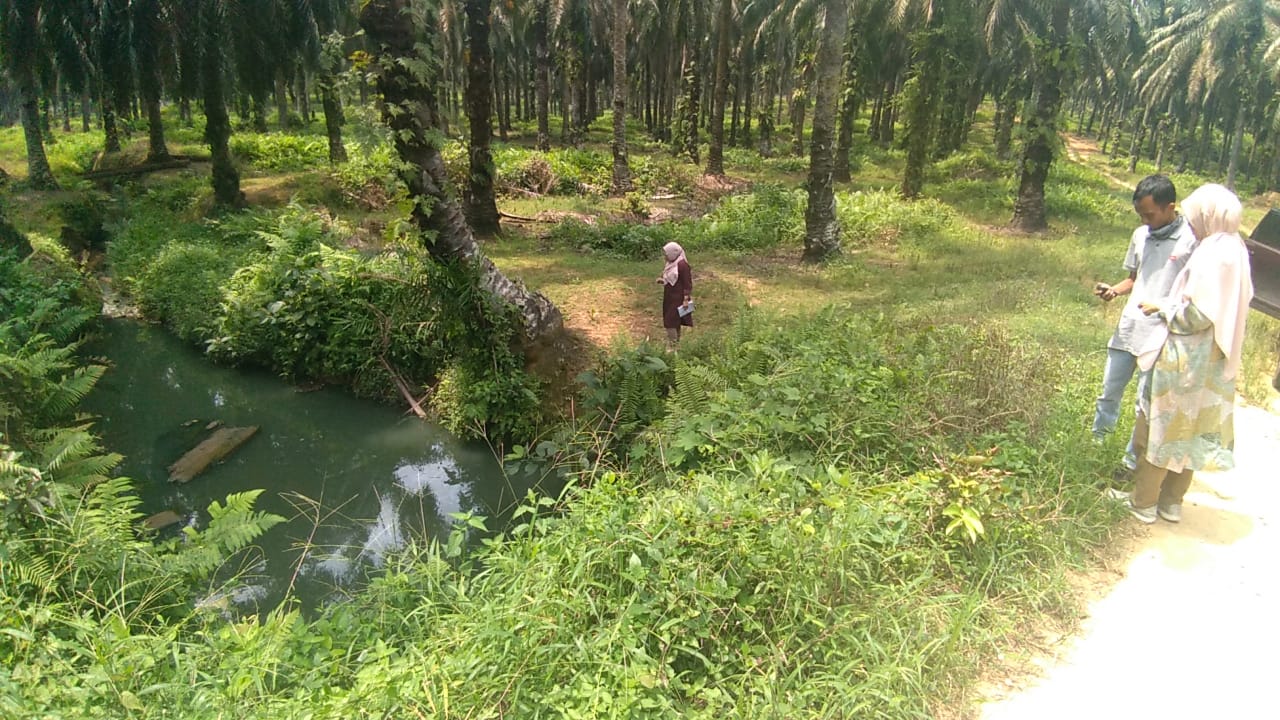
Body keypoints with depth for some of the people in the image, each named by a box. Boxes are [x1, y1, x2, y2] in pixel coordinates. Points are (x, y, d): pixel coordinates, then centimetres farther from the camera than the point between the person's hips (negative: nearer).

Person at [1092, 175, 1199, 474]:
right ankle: (1095, 443, 30)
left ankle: (1132, 463, 15)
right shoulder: (1141, 235, 8)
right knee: (1110, 391, 13)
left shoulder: (1191, 240, -9)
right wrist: (1113, 290, 0)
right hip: (1128, 329, 6)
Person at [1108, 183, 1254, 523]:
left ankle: (1143, 502, 15)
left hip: (1187, 359, -9)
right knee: (1191, 430, 16)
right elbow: (1220, 306, 12)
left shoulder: (1212, 256, -21)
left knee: (1161, 427, 4)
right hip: (1212, 360, 9)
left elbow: (1196, 315, -23)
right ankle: (1172, 501, 28)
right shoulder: (1235, 250, 6)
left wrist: (1160, 306, -8)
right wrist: (1170, 305, 12)